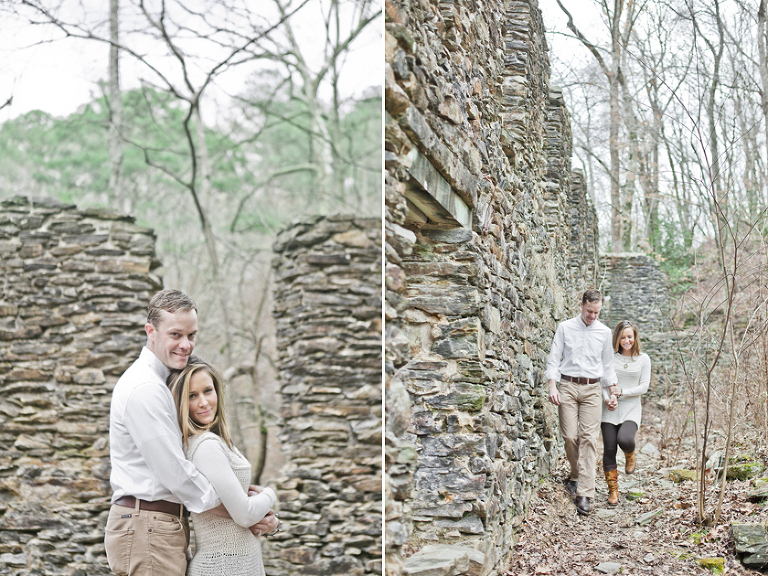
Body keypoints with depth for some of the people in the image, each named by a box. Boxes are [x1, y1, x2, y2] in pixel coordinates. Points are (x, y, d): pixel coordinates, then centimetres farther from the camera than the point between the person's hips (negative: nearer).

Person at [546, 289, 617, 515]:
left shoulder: (604, 332, 8)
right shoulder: (565, 328, 4)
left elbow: (607, 365, 16)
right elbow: (553, 360, 3)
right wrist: (552, 387, -9)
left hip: (592, 389, 1)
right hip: (568, 386, 0)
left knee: (588, 438, -8)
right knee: (570, 436, -5)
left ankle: (584, 494, -10)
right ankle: (576, 475, 24)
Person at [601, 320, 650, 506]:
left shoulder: (643, 359, 4)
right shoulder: (610, 357, 5)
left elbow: (643, 387, -1)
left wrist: (622, 392, -13)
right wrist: (608, 399, -15)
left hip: (631, 409, -1)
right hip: (610, 411, 1)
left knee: (625, 440, -26)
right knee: (609, 449, -1)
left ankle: (630, 456, 12)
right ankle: (613, 490, 15)